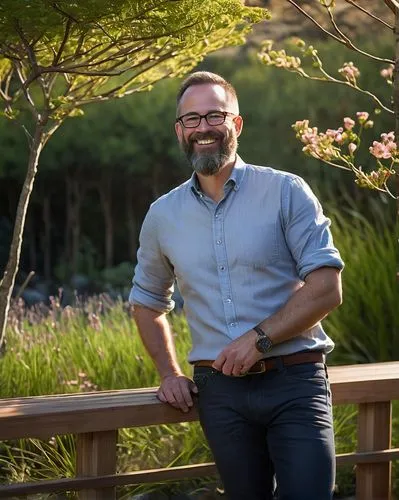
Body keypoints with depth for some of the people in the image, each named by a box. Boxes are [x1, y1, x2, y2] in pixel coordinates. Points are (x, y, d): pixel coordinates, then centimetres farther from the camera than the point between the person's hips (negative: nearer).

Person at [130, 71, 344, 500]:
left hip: (294, 383, -3)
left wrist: (260, 338, -16)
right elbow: (147, 303, 25)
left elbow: (326, 288, -8)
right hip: (220, 391, 3)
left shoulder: (285, 192, -2)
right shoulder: (162, 216, 10)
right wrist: (170, 374, 13)